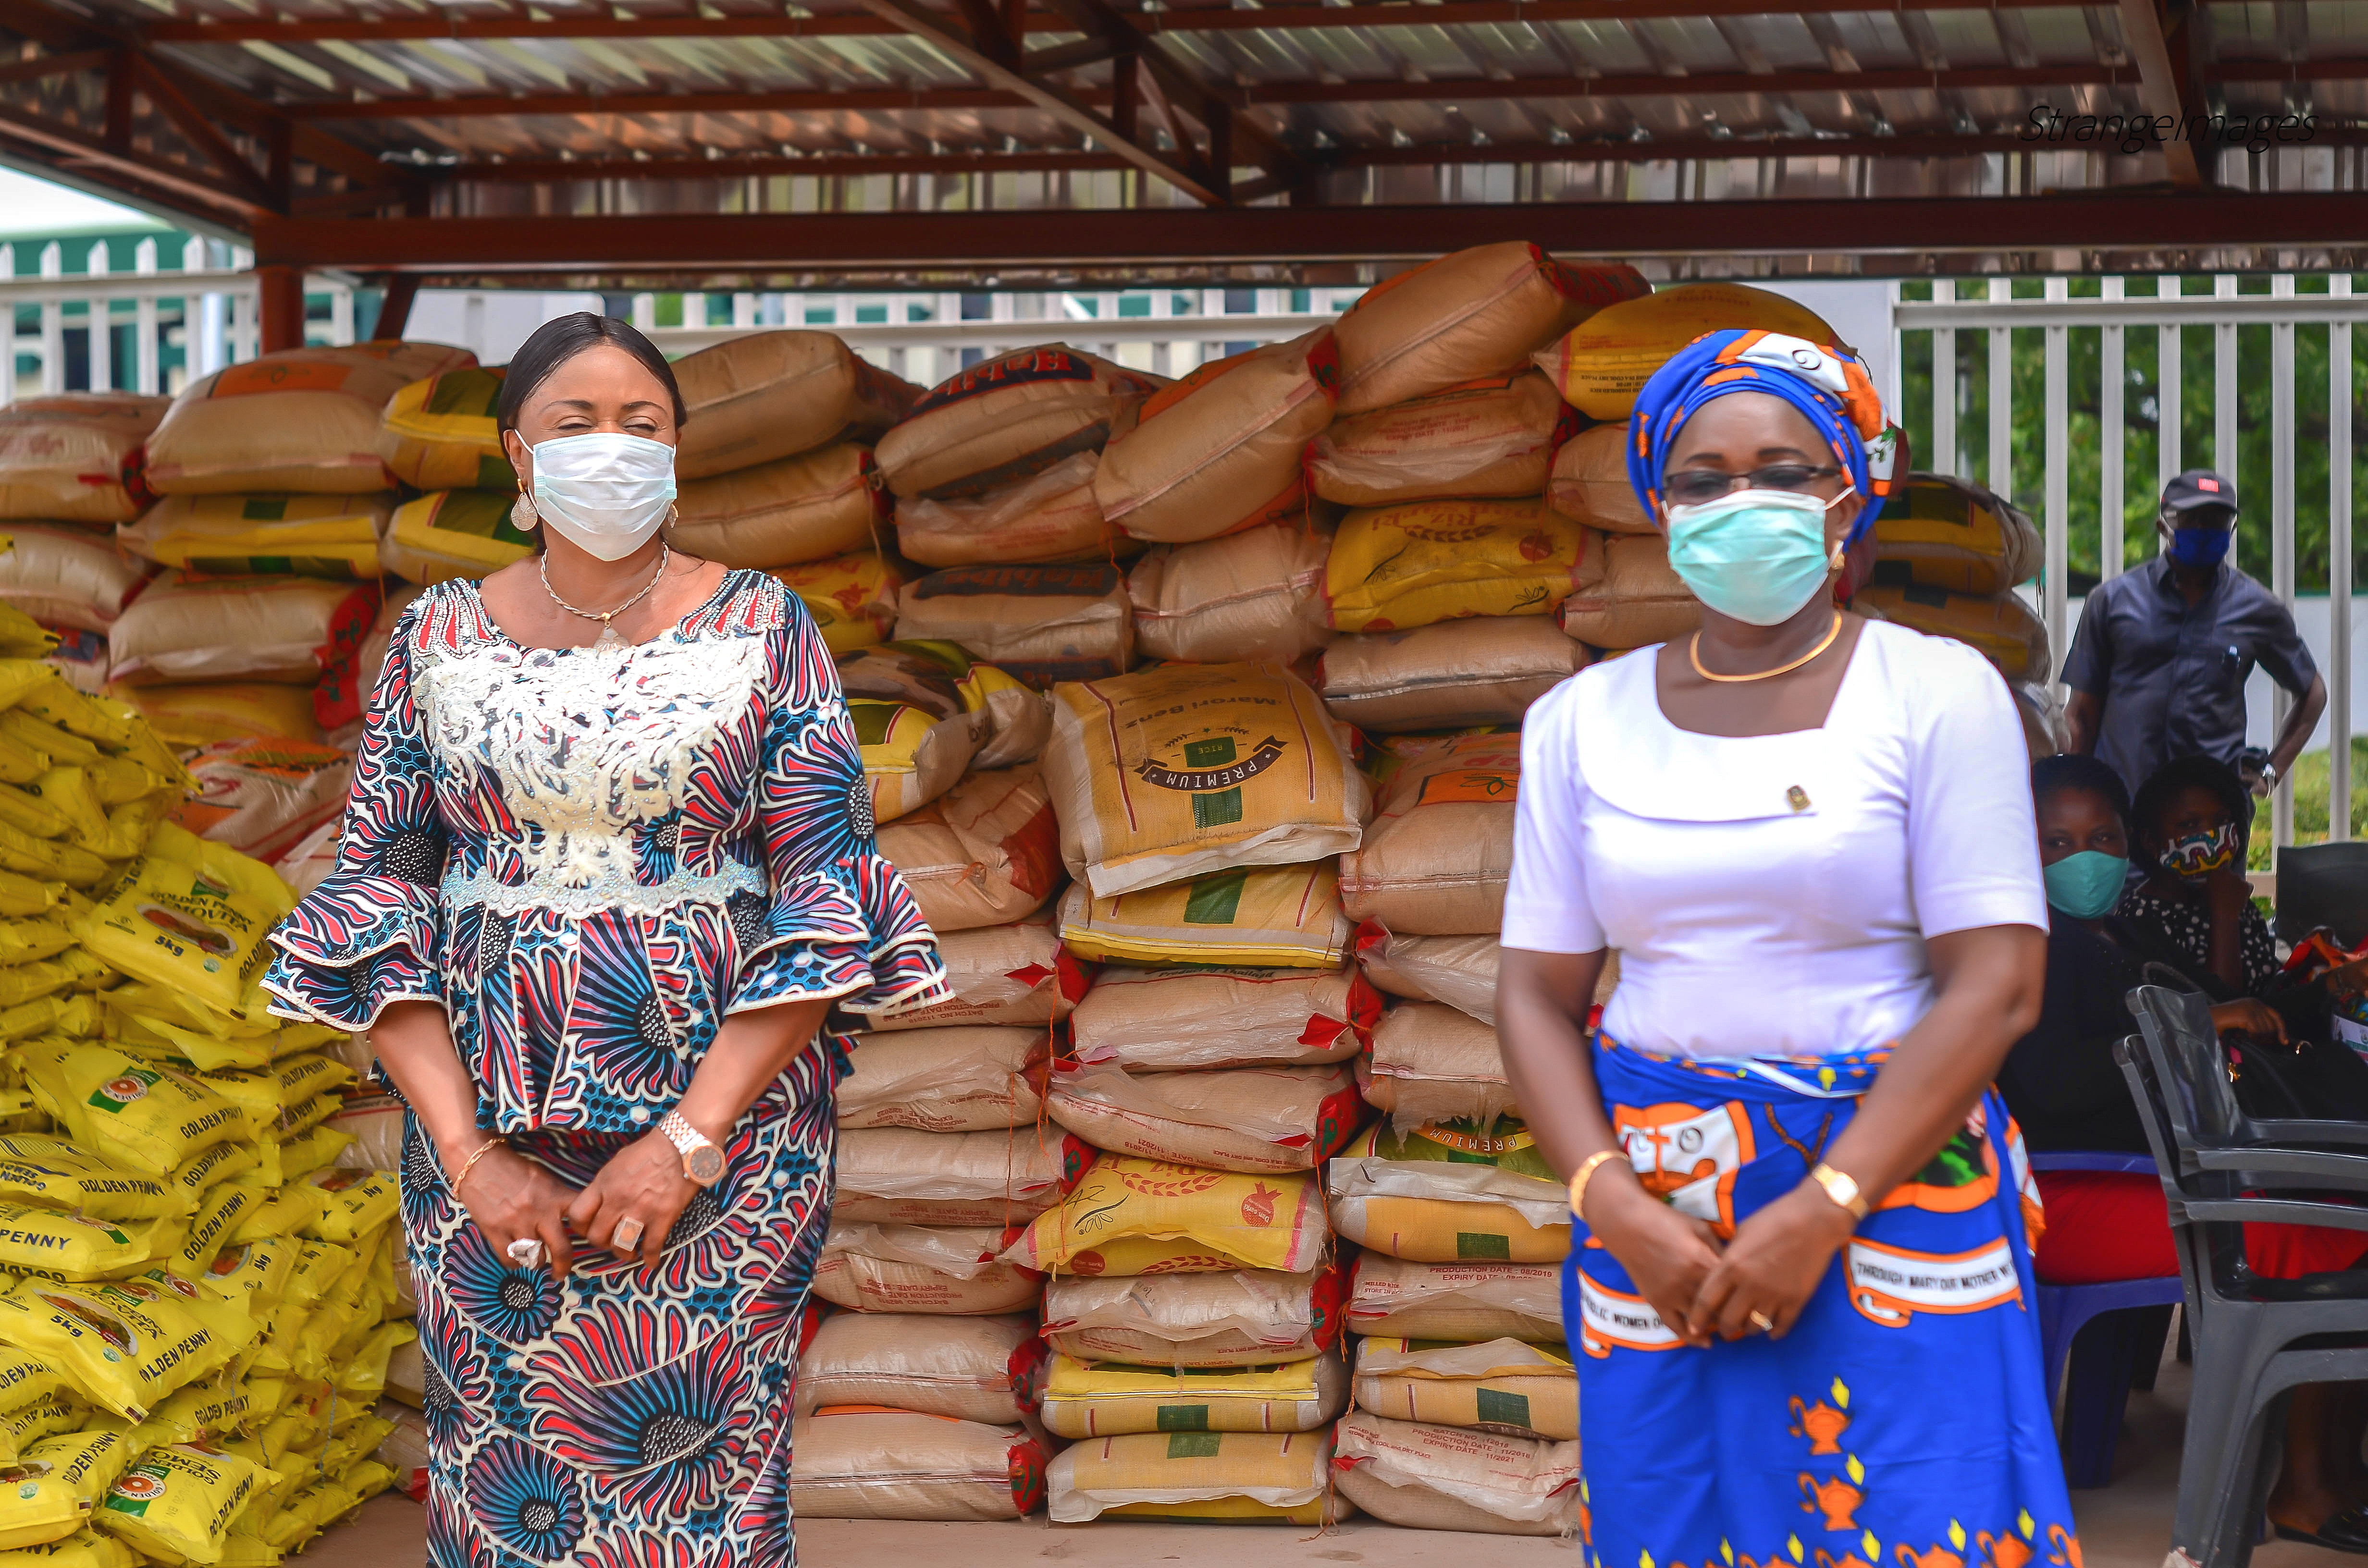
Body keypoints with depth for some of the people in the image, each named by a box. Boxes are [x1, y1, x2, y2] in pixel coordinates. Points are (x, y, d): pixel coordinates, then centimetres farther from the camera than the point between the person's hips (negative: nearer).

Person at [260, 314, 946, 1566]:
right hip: (490, 1129, 2)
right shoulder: (436, 638, 5)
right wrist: (467, 1152, -9)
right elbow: (375, 899, 2)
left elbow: (822, 895, -4)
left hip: (727, 1112, -1)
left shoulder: (761, 628, 0)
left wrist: (690, 1139, -13)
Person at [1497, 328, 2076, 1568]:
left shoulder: (1939, 693, -2)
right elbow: (1538, 993, 6)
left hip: (1898, 1180, -2)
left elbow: (1996, 986, -8)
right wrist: (1616, 1210, -10)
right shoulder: (1582, 719, 7)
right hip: (1650, 1199, 3)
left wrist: (1821, 1212, -15)